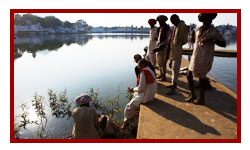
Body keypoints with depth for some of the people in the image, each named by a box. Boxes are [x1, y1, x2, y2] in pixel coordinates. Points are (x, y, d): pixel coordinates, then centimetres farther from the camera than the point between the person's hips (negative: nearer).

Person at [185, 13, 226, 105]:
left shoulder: (214, 31, -9)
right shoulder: (198, 29, 8)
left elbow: (223, 44, -7)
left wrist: (212, 40, -24)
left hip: (204, 59, -6)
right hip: (195, 58, 7)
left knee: (201, 78, 2)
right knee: (189, 76, 11)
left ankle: (201, 100, 19)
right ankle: (193, 95, 30)